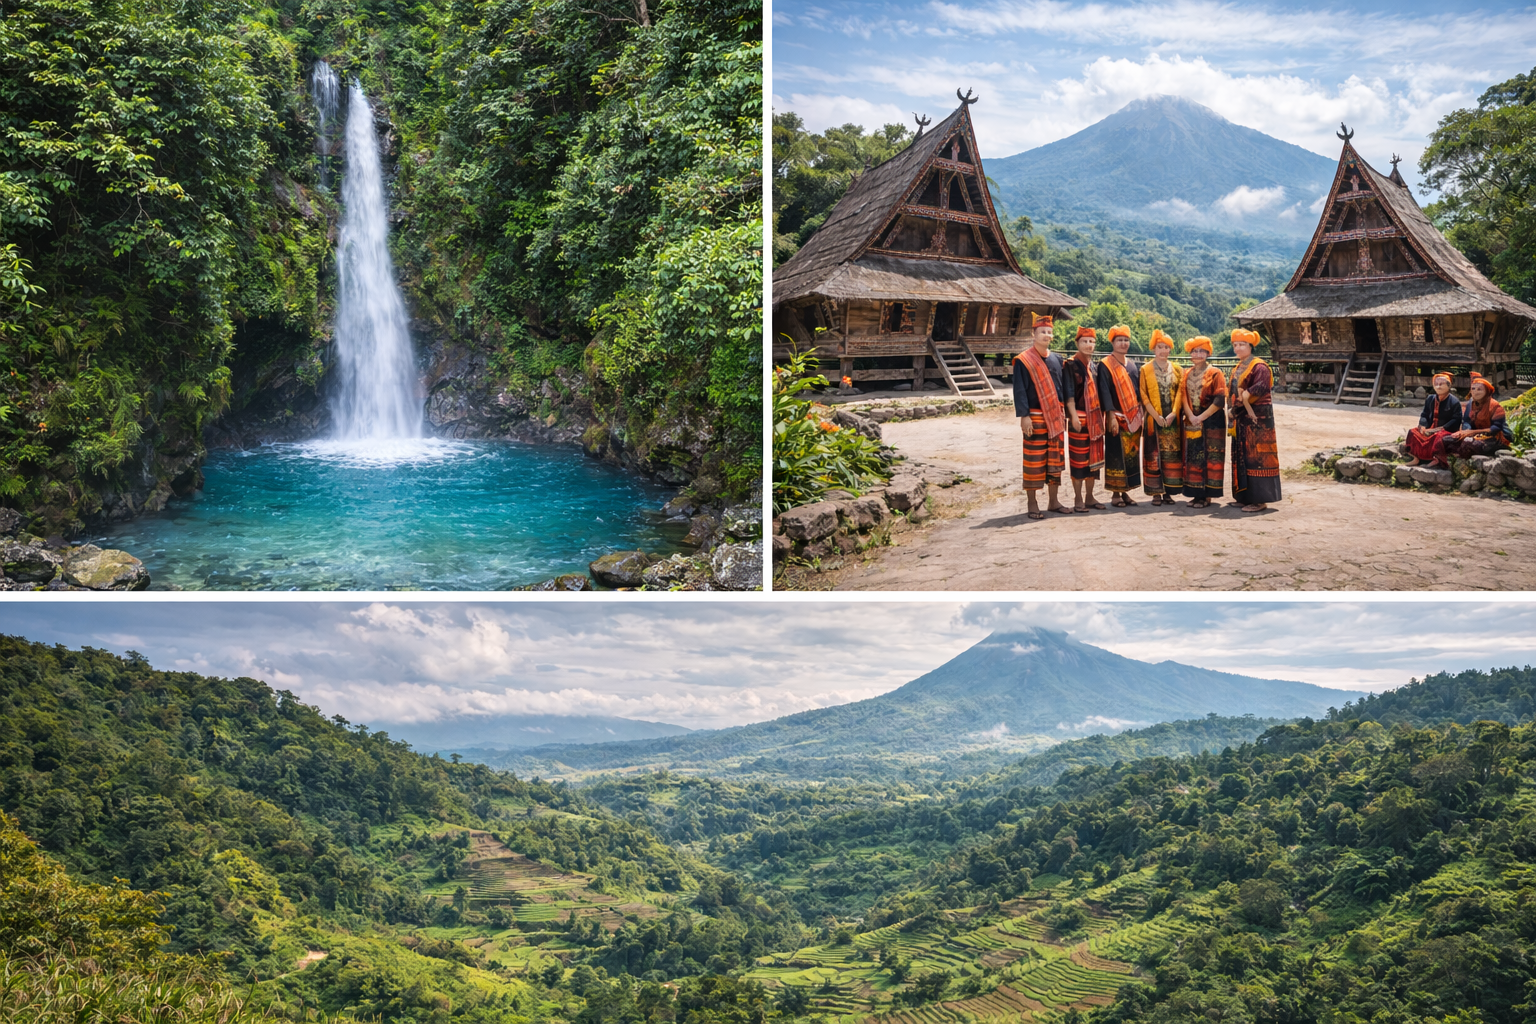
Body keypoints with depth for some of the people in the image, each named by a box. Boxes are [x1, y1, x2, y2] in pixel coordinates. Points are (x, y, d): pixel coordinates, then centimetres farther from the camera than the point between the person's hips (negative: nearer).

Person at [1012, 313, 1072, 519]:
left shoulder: (1057, 360, 12)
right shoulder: (1023, 361, -6)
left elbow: (1064, 388, 15)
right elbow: (1019, 391, -9)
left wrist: (1064, 414, 11)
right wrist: (1024, 416, -16)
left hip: (1055, 418, 5)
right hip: (1035, 419, -5)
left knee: (1055, 461, 9)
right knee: (1034, 462, -2)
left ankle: (1053, 501, 18)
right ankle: (1033, 504, 4)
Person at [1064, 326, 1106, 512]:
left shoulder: (1095, 367, 14)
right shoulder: (1071, 365, -5)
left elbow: (1100, 392, 17)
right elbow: (1069, 392, -11)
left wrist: (1102, 416, 12)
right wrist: (1073, 416, -18)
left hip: (1095, 418, 6)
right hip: (1079, 418, -6)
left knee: (1094, 458, 8)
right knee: (1078, 458, -3)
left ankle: (1089, 497, 16)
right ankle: (1078, 499, 2)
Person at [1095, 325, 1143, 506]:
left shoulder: (1132, 365, 14)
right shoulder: (1105, 365, -5)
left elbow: (1137, 391, 17)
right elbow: (1104, 392, -11)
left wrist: (1140, 414, 11)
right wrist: (1111, 416, -18)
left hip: (1133, 418, 6)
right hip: (1117, 418, -6)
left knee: (1132, 455, 6)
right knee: (1116, 455, -4)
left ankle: (1125, 491, 13)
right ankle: (1116, 494, 2)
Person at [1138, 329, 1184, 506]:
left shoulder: (1177, 369, 10)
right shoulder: (1145, 369, 3)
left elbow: (1180, 392, 4)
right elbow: (1143, 395, -3)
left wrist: (1173, 413, -10)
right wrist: (1156, 416, -12)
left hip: (1172, 419, 2)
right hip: (1153, 419, -2)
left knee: (1172, 455, 0)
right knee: (1154, 455, -3)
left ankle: (1168, 491, 6)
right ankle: (1156, 492, 2)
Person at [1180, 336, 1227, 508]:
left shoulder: (1215, 373, -4)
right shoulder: (1187, 374, 12)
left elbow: (1220, 400, -11)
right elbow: (1184, 397, 6)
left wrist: (1201, 417, -15)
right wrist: (1191, 417, -10)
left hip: (1212, 422, -5)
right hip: (1192, 422, 5)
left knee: (1210, 457, -3)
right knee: (1193, 458, 4)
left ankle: (1208, 495, -1)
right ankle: (1197, 494, 9)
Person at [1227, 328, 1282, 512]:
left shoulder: (1259, 366, -11)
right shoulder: (1238, 368, 16)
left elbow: (1262, 387, -27)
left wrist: (1245, 395, -16)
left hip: (1257, 416, -9)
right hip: (1241, 417, 9)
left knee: (1256, 456, -9)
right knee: (1242, 456, 12)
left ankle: (1260, 499, -7)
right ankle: (1245, 495, 19)